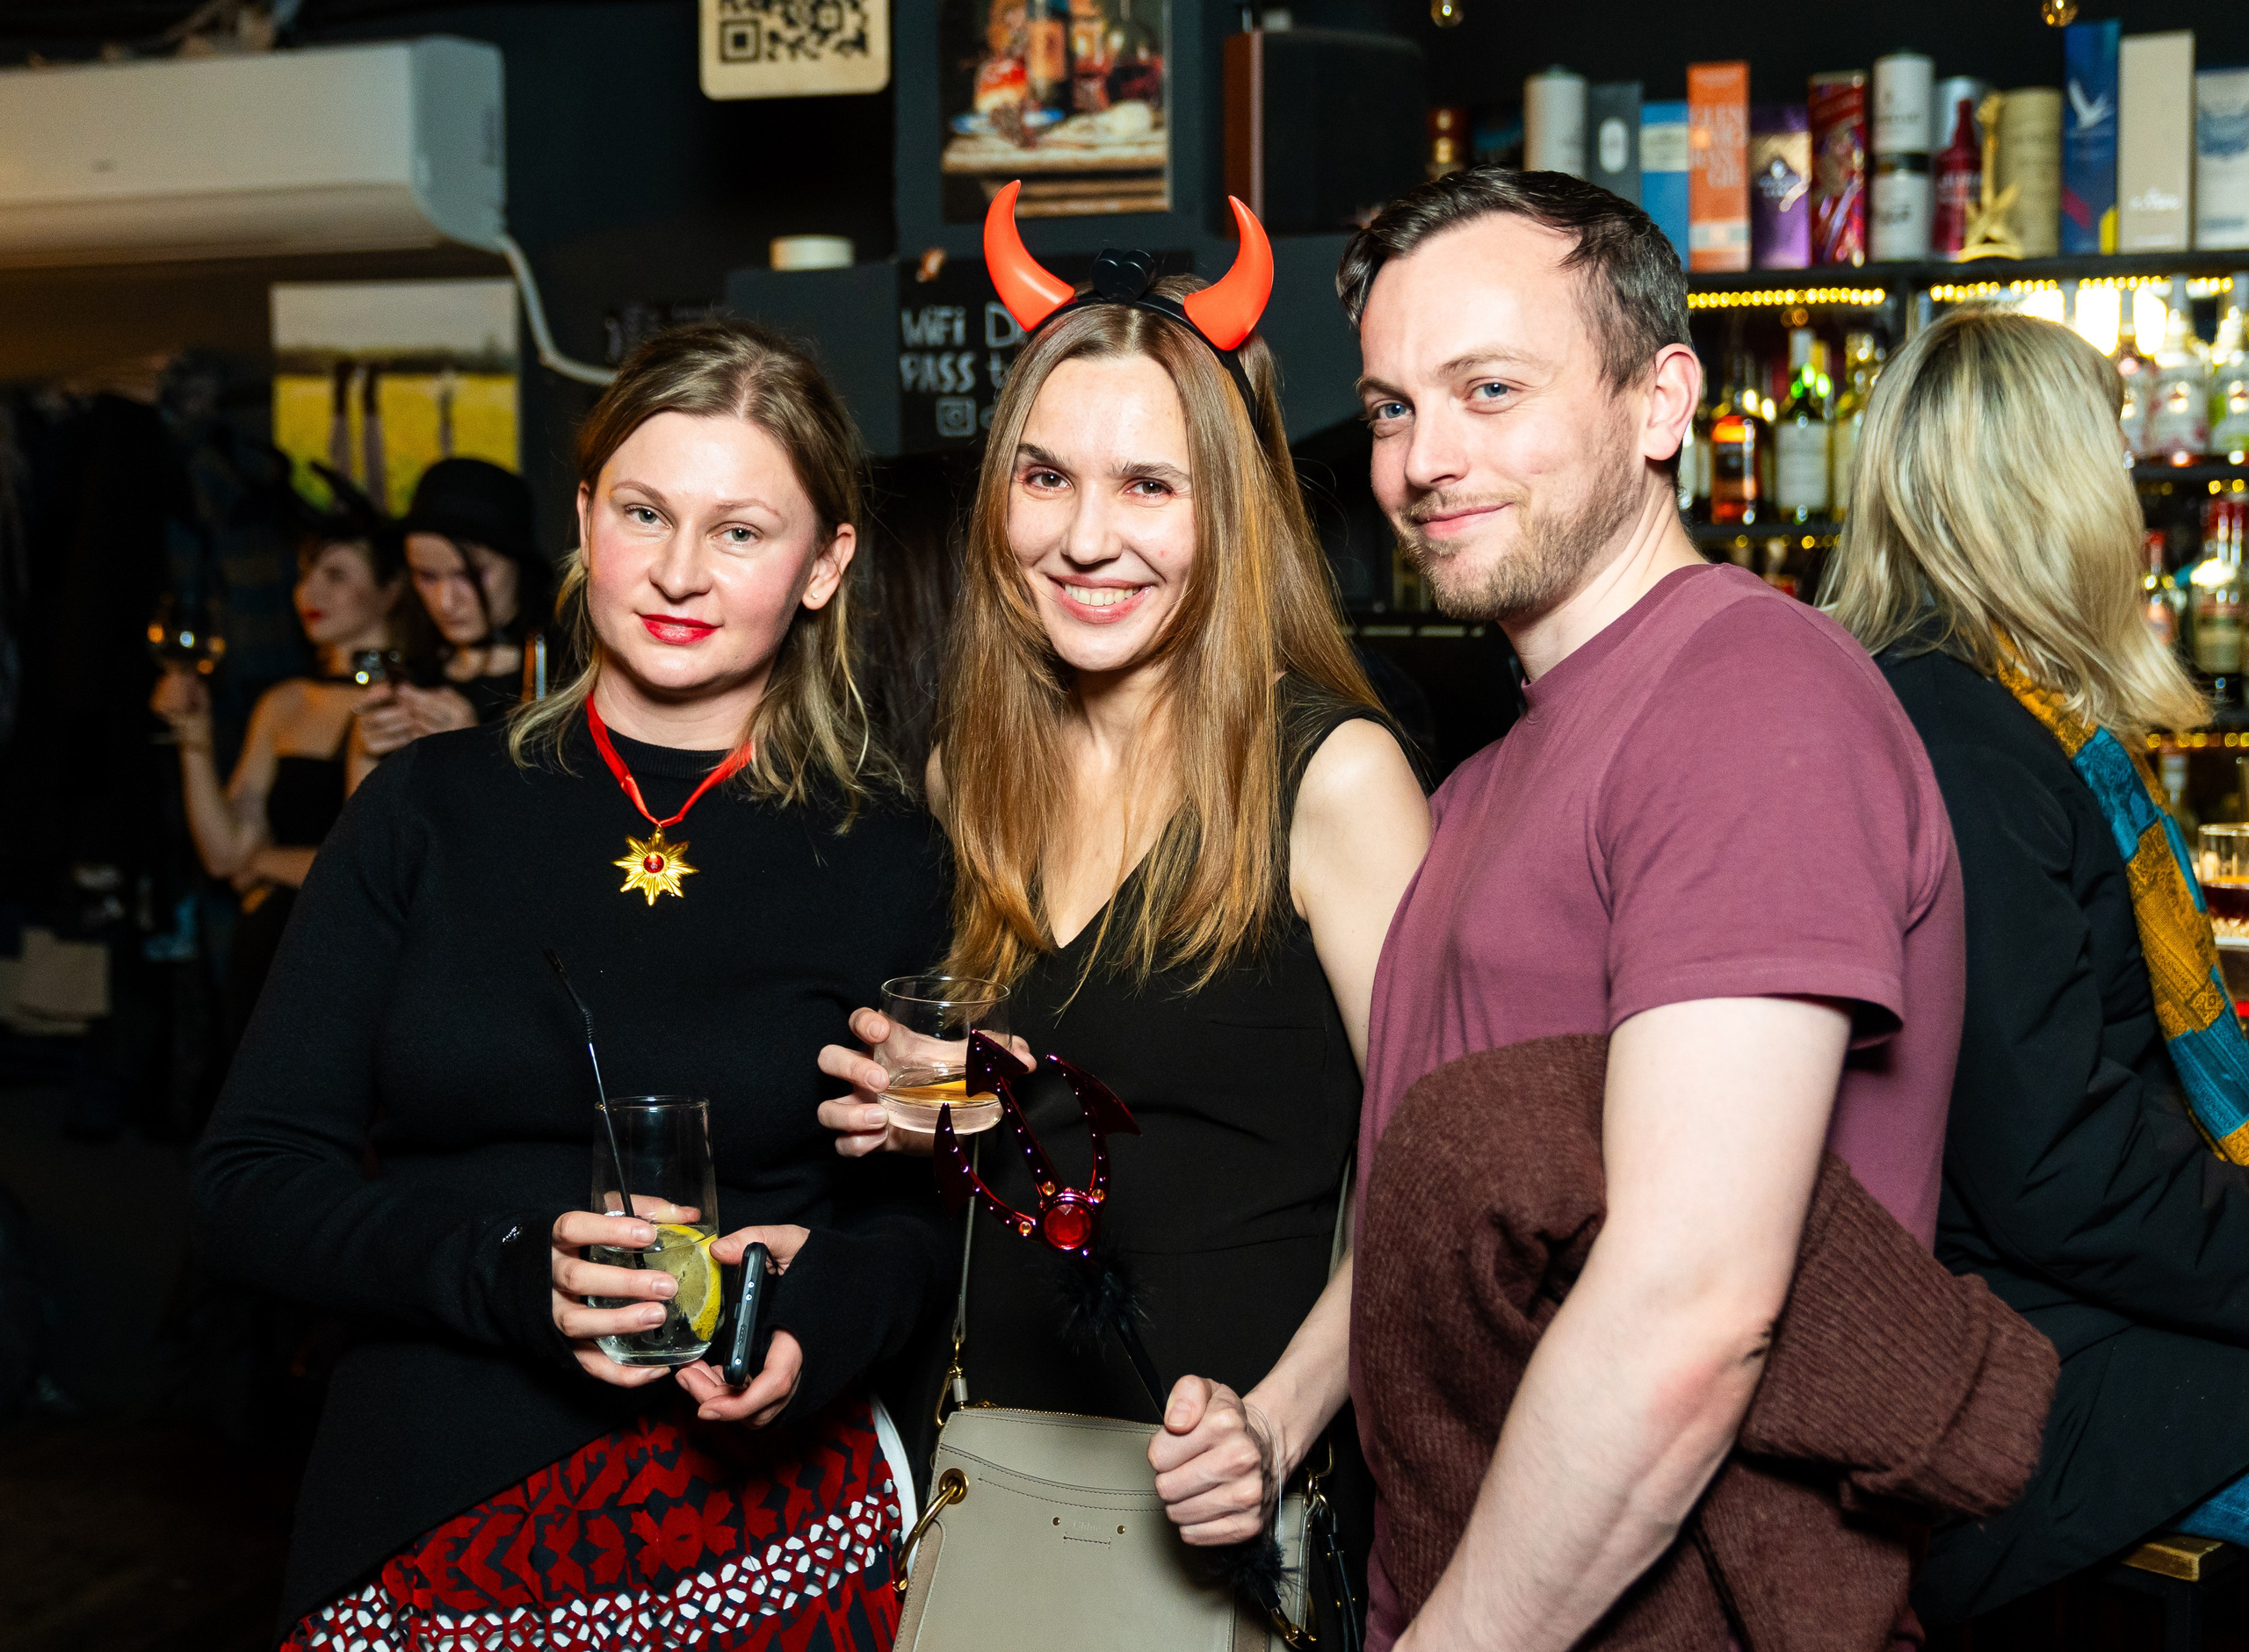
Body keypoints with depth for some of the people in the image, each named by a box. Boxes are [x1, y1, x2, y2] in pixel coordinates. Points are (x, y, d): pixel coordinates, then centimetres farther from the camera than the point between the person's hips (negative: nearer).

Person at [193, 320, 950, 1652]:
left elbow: (926, 1215, 5)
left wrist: (816, 1316, -17)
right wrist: (514, 1270, -17)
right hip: (419, 1536, 1)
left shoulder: (890, 865, 0)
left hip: (764, 1531, 0)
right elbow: (252, 1181, 0)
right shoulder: (428, 811, 2)